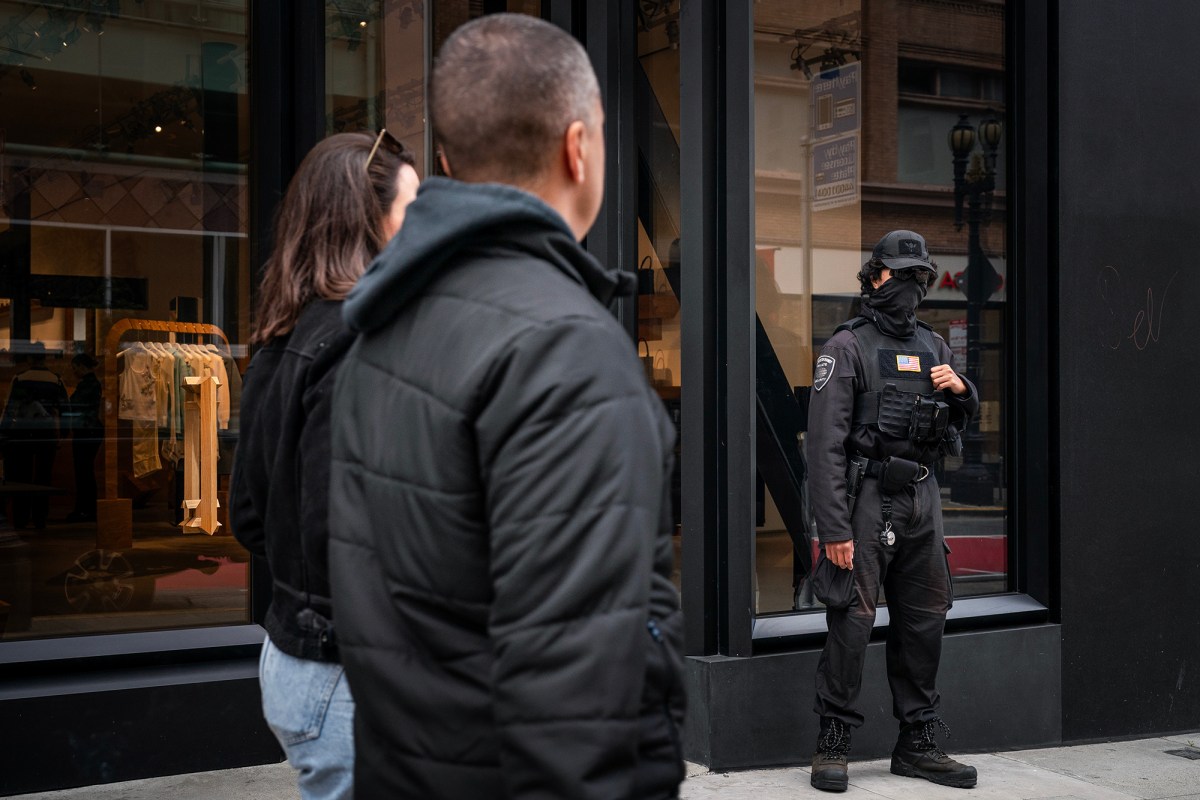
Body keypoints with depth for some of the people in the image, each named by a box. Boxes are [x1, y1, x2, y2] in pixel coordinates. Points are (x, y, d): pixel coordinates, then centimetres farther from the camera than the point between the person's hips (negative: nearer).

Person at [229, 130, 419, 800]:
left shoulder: (284, 343, 11)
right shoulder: (360, 345, -18)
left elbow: (250, 517, 16)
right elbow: (344, 538, -24)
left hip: (290, 659, 10)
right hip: (349, 677, -10)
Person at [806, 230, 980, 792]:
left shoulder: (933, 346, 16)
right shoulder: (847, 347, -4)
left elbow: (959, 422, 25)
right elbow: (826, 443, -11)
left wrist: (960, 391, 0)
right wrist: (833, 528, -18)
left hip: (922, 495, 7)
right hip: (868, 496, -7)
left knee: (925, 619, 9)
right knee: (852, 618, -8)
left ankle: (917, 745, 20)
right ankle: (832, 745, 2)